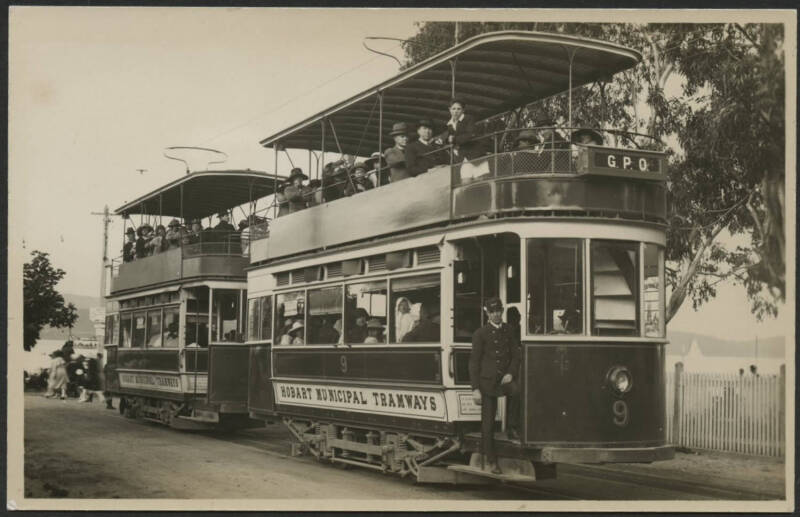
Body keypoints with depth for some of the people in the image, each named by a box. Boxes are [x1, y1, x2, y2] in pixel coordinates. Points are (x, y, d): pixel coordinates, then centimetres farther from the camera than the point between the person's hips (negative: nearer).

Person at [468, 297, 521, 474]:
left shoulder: (509, 331, 10)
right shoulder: (480, 334, -1)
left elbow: (515, 355, 12)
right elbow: (474, 362, -3)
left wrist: (511, 373, -8)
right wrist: (475, 389, -9)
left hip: (504, 378, 2)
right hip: (487, 380, -2)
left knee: (516, 390, -33)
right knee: (488, 424, 0)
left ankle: (512, 428, -14)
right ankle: (491, 461, 11)